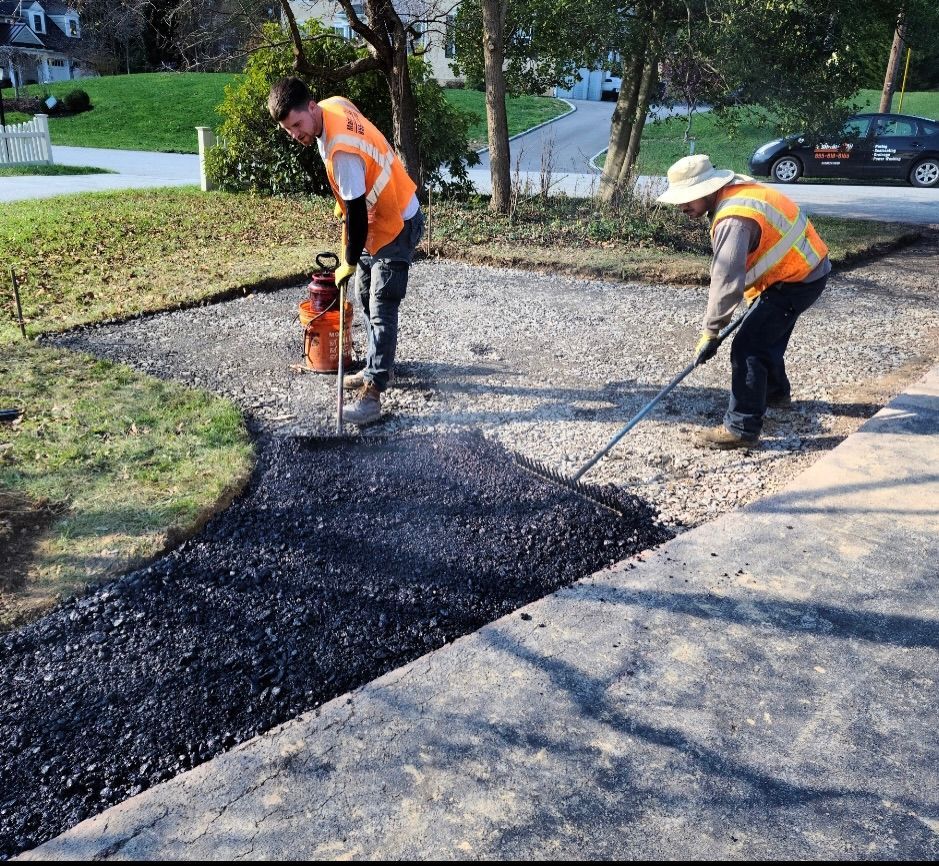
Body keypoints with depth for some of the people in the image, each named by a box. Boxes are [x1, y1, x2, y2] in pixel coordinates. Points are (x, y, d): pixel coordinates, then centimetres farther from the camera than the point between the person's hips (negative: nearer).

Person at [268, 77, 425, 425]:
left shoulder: (341, 151, -32)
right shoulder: (333, 104, -4)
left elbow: (357, 214, -26)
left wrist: (349, 262, -14)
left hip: (396, 224, -10)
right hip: (378, 216, 10)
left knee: (381, 309, -12)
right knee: (366, 294, 17)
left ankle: (372, 391, -11)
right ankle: (378, 367, 29)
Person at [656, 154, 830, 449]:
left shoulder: (734, 219, -30)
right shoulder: (735, 192, 2)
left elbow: (726, 280, -33)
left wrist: (710, 332, -27)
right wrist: (755, 294, 21)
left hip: (799, 279, -10)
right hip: (804, 268, 10)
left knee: (748, 346, -14)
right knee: (767, 333, 27)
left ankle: (741, 428, -8)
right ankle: (775, 391, 51)